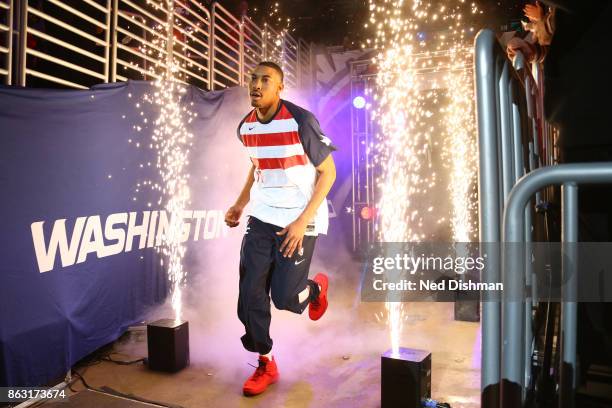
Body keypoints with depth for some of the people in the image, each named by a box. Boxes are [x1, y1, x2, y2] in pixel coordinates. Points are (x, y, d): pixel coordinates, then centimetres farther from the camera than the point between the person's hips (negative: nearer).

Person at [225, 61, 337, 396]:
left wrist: (303, 221, -18)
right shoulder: (245, 127, 3)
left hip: (299, 220, -5)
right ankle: (265, 365, 23)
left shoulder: (301, 121, -16)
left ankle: (315, 289, 34)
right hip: (262, 218, 6)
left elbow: (328, 172, -11)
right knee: (250, 295, 2)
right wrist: (240, 204, 10)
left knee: (284, 297, -4)